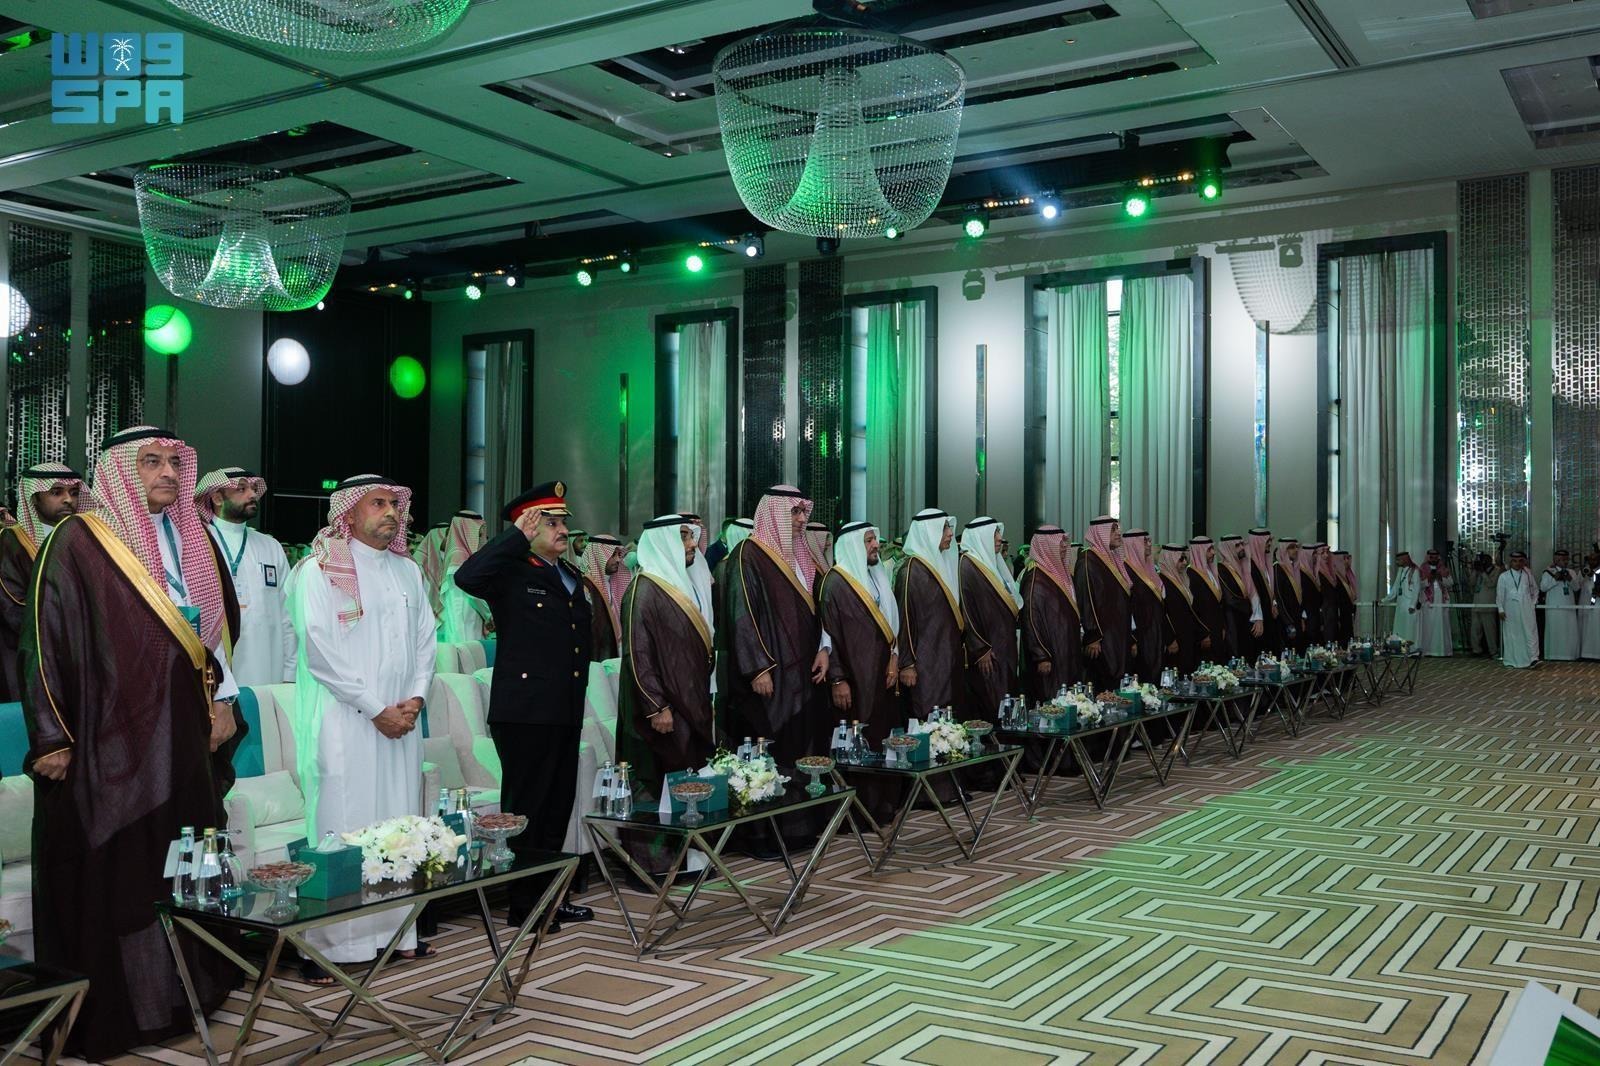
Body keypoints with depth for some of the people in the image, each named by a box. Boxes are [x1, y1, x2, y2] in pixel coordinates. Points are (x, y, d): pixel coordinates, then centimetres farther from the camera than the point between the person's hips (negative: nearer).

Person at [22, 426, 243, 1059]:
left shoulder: (193, 541, 11)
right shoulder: (78, 542, -9)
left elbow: (219, 625, 18)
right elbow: (44, 639, -10)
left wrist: (222, 700, 11)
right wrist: (51, 736, -12)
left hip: (182, 733, 6)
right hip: (108, 736, -6)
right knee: (110, 871, 1)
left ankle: (185, 987, 23)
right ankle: (107, 1010, 13)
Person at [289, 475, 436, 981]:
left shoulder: (408, 571, 15)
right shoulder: (320, 570, -4)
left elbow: (425, 639, 15)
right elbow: (321, 650, -12)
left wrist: (415, 698, -2)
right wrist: (375, 710, -13)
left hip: (401, 720, 6)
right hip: (343, 720, -6)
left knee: (399, 821, 7)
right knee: (341, 825, -6)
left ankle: (396, 930, 15)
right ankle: (323, 944, 0)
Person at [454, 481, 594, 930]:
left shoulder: (571, 575, 17)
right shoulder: (511, 573, -8)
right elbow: (467, 576, -30)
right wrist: (517, 536, -24)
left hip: (566, 711, 8)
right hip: (525, 711, -8)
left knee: (558, 807, 15)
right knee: (526, 808, 1)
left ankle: (549, 897, 26)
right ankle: (523, 904, 11)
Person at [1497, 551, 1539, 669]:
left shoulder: (1527, 575, 8)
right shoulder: (1504, 576, 3)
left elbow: (1535, 589, 21)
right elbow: (1500, 594, 2)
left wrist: (1534, 601, 10)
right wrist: (1500, 609, -3)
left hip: (1526, 609, 1)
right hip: (1511, 610, -1)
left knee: (1530, 632, -7)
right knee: (1512, 634, 4)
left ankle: (1533, 657, -10)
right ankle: (1513, 660, 10)